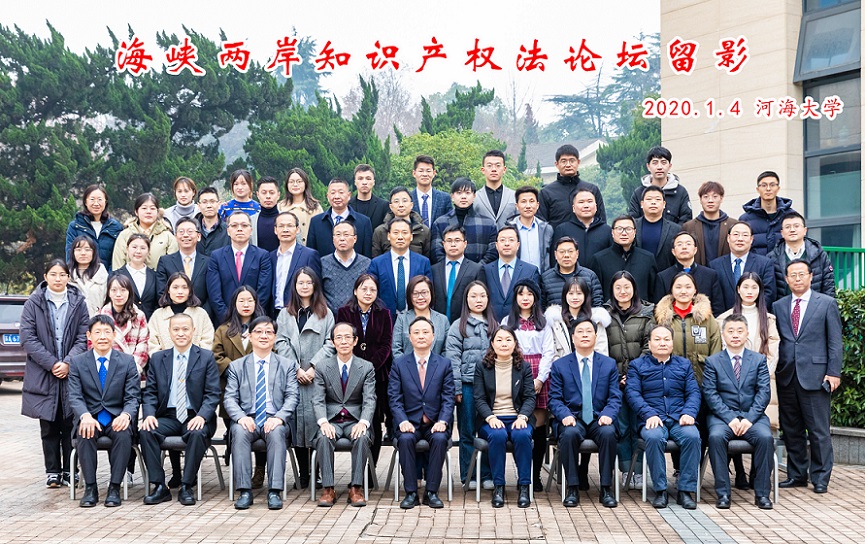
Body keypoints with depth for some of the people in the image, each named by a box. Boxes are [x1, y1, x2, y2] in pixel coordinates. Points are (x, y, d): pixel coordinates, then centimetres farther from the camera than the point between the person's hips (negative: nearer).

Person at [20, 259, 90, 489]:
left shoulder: (78, 303, 5)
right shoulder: (33, 303, 3)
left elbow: (83, 338, 2)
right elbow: (27, 338, -4)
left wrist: (68, 363, -12)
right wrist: (51, 363, -12)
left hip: (72, 373, 0)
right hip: (43, 374, 0)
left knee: (70, 425, 2)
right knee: (49, 427, 5)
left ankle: (69, 471, 11)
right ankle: (53, 472, 11)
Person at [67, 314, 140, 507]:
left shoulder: (127, 362, 4)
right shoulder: (77, 362, 5)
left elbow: (133, 397, -1)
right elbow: (74, 396, -4)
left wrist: (126, 414, -25)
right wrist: (85, 416, -27)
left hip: (117, 418, 0)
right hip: (90, 417, 0)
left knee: (124, 434, -33)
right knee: (84, 433, -33)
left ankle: (114, 487, -22)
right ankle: (90, 487, -21)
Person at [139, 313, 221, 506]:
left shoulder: (206, 358, 4)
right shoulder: (157, 358, 12)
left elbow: (212, 394, -2)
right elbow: (150, 393, 9)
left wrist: (201, 416, -20)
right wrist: (149, 414, -12)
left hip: (194, 418, -2)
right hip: (167, 416, 3)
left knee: (198, 433, -35)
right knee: (146, 432, -27)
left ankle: (186, 487, -20)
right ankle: (159, 486, -18)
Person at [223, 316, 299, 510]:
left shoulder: (287, 365, 14)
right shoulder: (236, 366, 15)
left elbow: (292, 397, 3)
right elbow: (229, 398, 5)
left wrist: (279, 417, -17)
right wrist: (241, 417, -17)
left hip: (275, 421, -1)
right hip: (247, 420, 1)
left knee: (277, 432, -35)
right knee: (239, 432, -33)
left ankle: (274, 492, -34)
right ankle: (244, 491, -30)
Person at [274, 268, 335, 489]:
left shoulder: (325, 313, 11)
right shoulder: (285, 314, 16)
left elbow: (329, 343, 2)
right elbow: (281, 343, 6)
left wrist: (314, 368, -10)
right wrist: (296, 369, -7)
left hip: (318, 375, -2)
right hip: (293, 376, 2)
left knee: (316, 419, -9)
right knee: (296, 420, -2)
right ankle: (302, 474, 4)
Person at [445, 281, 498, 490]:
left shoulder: (494, 326, 12)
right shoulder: (458, 326, 2)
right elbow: (452, 358, -4)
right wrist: (456, 388, -10)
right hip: (467, 385, -2)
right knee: (468, 431, 4)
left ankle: (487, 475, 11)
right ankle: (468, 476, 12)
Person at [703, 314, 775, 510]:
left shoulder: (759, 360, 11)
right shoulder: (712, 361, 8)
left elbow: (763, 392, 2)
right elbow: (710, 394, -2)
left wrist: (749, 418, -13)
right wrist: (730, 418, -15)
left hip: (753, 415, 1)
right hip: (723, 416, -1)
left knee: (765, 437, -30)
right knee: (716, 436, -33)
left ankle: (762, 493, -18)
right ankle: (722, 493, -24)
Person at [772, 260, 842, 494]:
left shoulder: (827, 303, 4)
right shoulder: (778, 306, 12)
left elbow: (835, 341, 1)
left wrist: (833, 372, -6)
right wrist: (774, 370, 4)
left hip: (815, 375, -3)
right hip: (786, 376, 4)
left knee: (819, 431, -1)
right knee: (791, 430, 9)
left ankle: (820, 478, 8)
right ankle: (797, 474, 20)